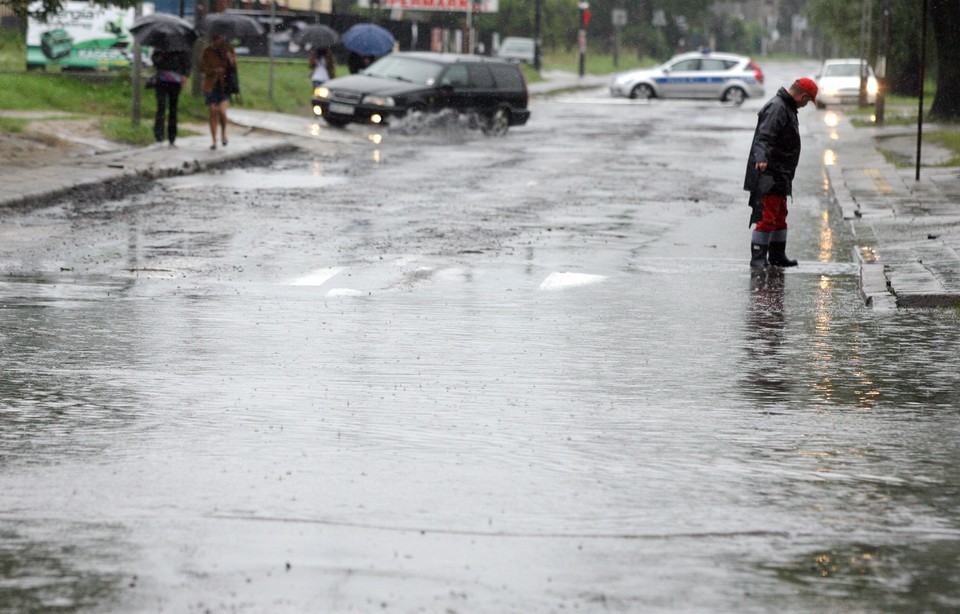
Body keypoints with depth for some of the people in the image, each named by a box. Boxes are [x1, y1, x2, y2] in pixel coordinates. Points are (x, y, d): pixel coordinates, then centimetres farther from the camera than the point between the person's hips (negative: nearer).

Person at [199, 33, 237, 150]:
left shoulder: (228, 50, 0)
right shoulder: (207, 52, -2)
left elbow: (234, 68, -1)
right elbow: (202, 68, -3)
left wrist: (230, 59, -22)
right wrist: (214, 70, -21)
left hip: (225, 85, -1)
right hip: (211, 85, 1)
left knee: (222, 111, -16)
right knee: (213, 113, 2)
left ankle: (223, 132, 13)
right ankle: (214, 141, 11)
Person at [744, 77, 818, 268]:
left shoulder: (788, 108, 19)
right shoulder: (776, 108, -16)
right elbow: (764, 136, -30)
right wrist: (761, 157, -47)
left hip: (780, 175, 11)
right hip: (768, 174, -11)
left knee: (780, 216, 17)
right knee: (767, 217, -12)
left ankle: (777, 256, 25)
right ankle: (758, 258, -10)